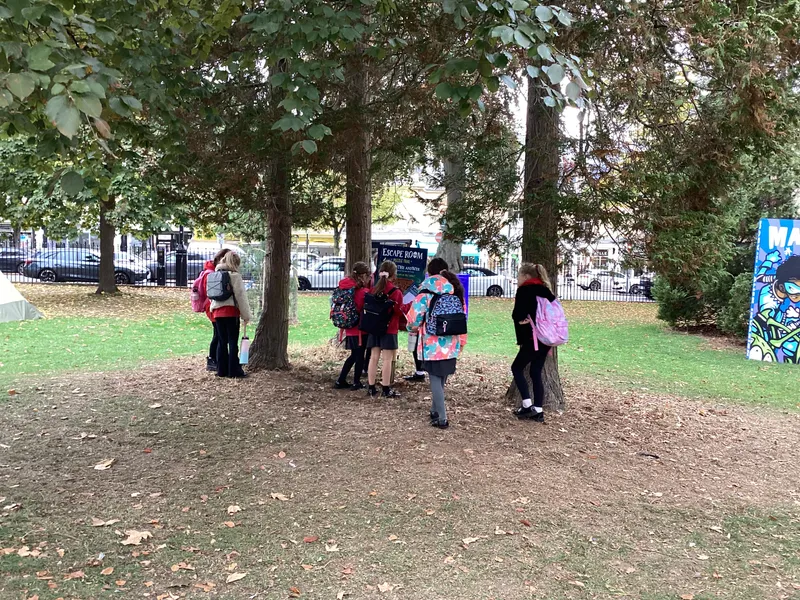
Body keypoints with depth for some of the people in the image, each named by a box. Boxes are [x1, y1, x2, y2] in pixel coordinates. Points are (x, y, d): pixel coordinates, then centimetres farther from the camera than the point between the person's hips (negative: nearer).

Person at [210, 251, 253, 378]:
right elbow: (241, 296, -9)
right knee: (233, 342, 0)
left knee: (222, 341, 10)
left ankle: (222, 370, 12)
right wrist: (246, 315, -4)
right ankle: (234, 370, 1)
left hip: (217, 312, 6)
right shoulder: (234, 275, -8)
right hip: (231, 312, -6)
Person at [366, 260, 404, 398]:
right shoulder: (396, 292, -11)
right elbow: (399, 312, -9)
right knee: (387, 360, -1)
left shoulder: (373, 290, 3)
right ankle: (386, 390, 2)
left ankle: (372, 388, 12)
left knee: (374, 358, 8)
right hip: (389, 330, -5)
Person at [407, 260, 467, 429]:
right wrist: (461, 341, 19)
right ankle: (435, 410, 32)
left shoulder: (427, 292, -9)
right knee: (441, 379, 18)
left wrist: (413, 327, 15)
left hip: (432, 345, -5)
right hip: (451, 345, 5)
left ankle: (442, 418, -2)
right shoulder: (456, 291, 6)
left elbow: (415, 316, -8)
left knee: (435, 379, 0)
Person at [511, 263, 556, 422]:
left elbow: (517, 314, -17)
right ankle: (538, 411, 11)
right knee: (536, 373, 13)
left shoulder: (524, 290, -8)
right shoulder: (545, 290, 15)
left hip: (533, 339, -8)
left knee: (517, 368, 7)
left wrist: (520, 320, 3)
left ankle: (527, 405, 0)